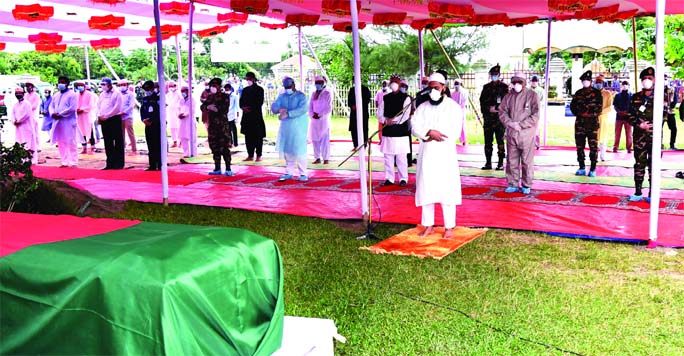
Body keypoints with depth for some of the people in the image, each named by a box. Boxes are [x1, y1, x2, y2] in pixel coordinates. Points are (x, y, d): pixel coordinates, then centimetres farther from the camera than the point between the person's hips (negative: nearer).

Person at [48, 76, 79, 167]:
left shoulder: (72, 94, -4)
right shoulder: (56, 95, 19)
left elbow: (72, 108, -14)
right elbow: (51, 106, 18)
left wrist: (60, 114, -16)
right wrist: (52, 113, -5)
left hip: (68, 122, -7)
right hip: (58, 122, 7)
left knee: (71, 143, -6)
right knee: (61, 143, 8)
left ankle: (73, 162, -2)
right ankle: (64, 162, 14)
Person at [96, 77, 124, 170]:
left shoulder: (117, 93, -5)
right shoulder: (102, 95, 18)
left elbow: (117, 108, -13)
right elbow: (98, 106, 18)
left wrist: (106, 116, -14)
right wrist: (99, 115, -1)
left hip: (114, 119, -7)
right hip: (104, 121, 7)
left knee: (118, 142, -3)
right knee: (108, 143, 8)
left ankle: (118, 163, -1)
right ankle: (110, 163, 13)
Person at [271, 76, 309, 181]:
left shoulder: (301, 96, -5)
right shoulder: (282, 96, 12)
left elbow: (302, 109, -20)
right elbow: (273, 106, 2)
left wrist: (288, 114, -28)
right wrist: (279, 109, -22)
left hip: (299, 126, -5)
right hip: (286, 126, 5)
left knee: (299, 149, -7)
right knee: (287, 149, 7)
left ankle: (302, 173, 0)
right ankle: (289, 172, 17)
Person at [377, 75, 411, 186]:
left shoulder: (405, 98, 0)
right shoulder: (385, 98, 13)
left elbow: (405, 115, -10)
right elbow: (379, 113, 8)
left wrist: (393, 121, -18)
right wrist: (386, 120, -11)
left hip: (401, 131, -4)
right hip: (387, 131, 4)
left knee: (401, 157, -1)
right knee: (388, 157, 7)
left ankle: (403, 178, 8)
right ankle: (389, 178, 14)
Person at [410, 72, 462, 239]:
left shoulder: (453, 107, 1)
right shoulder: (422, 107, 11)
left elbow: (455, 131, -8)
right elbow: (415, 127, -2)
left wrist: (433, 136, -12)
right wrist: (430, 132, -19)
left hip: (445, 153, -3)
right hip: (426, 153, 3)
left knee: (447, 189, -3)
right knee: (426, 188, 4)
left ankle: (449, 227, 3)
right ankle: (428, 225, 13)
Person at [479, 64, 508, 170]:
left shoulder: (504, 87, 3)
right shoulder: (486, 87, 15)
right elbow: (482, 102, 12)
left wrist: (496, 108, -10)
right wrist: (489, 109, -3)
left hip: (500, 118, -4)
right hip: (488, 118, 4)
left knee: (500, 140, -4)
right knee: (488, 141, 5)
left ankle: (500, 163, -1)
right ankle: (488, 163, 11)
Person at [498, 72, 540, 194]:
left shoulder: (532, 95, 0)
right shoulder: (508, 96, 11)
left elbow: (535, 115, -6)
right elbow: (502, 112, 6)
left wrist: (521, 125, -13)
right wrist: (511, 123, -10)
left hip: (527, 133, -3)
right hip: (511, 134, 3)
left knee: (527, 161, 0)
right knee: (512, 160, 6)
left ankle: (526, 185, 8)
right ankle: (513, 184, 15)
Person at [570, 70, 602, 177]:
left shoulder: (596, 93, 3)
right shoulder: (578, 93, 14)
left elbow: (599, 107, -2)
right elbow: (573, 106, 11)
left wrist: (591, 114, -11)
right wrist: (579, 113, -4)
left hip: (592, 122, -4)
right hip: (580, 123, 4)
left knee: (593, 146, -7)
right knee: (579, 146, 5)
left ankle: (593, 169, -4)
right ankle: (582, 168, 14)